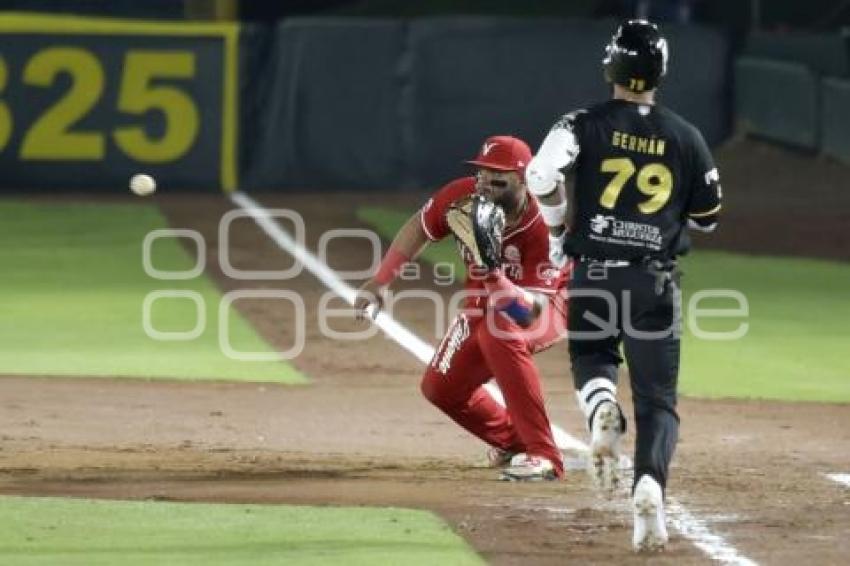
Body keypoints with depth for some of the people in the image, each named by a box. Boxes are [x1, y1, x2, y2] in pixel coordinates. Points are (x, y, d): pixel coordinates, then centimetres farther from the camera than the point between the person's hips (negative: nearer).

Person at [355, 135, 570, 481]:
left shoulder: (542, 229, -37)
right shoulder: (463, 196, -24)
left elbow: (531, 312, -42)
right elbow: (419, 229, -3)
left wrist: (493, 274, -56)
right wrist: (380, 281, -7)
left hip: (547, 302, -6)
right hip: (484, 303, 6)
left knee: (497, 334, -38)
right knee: (440, 387, 1)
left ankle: (543, 456, -33)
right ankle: (513, 442, 28)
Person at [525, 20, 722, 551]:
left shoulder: (587, 124, -3)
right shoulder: (686, 137, 3)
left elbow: (541, 174, -18)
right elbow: (708, 217, 11)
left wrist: (558, 229, -1)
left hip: (594, 276, 0)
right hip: (657, 282, 0)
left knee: (592, 355, 26)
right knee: (658, 398, 4)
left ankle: (602, 406, -9)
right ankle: (650, 484, -22)